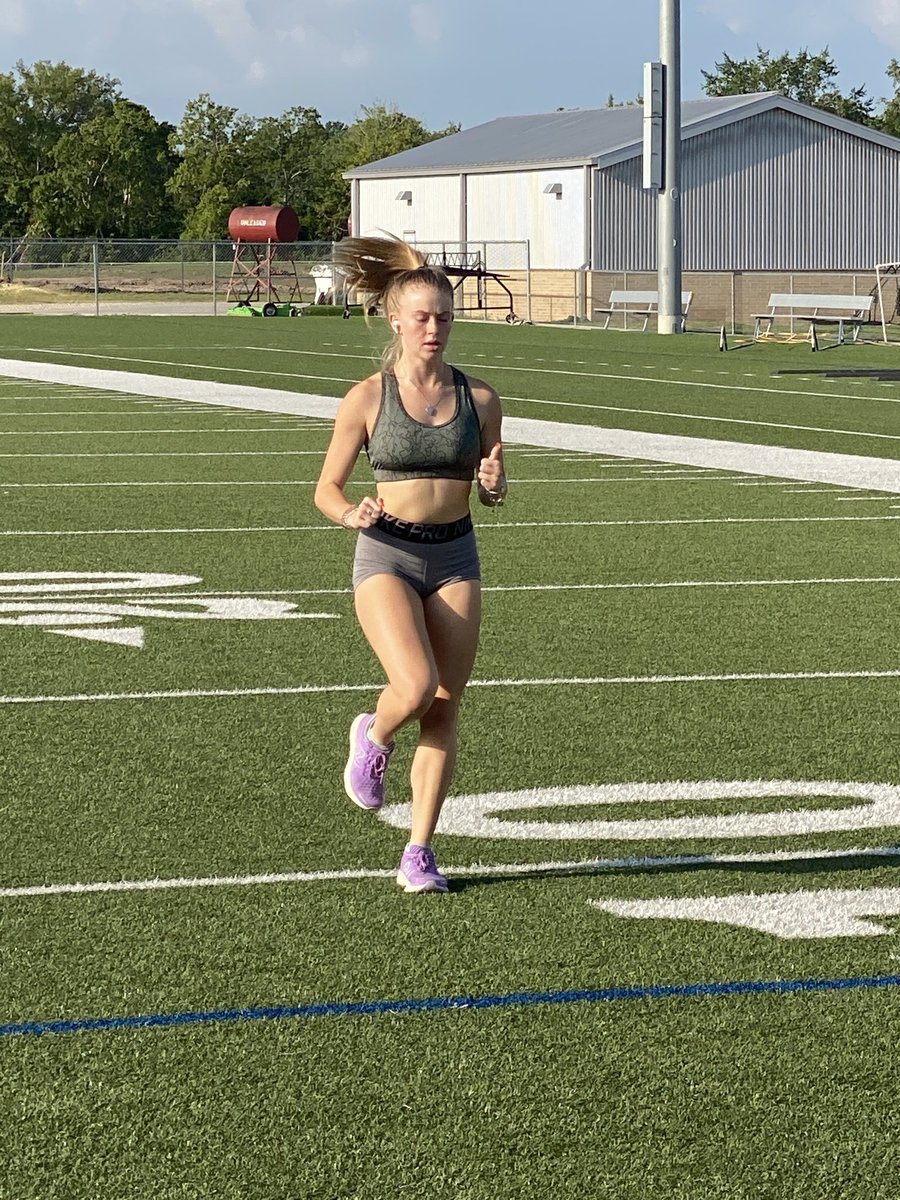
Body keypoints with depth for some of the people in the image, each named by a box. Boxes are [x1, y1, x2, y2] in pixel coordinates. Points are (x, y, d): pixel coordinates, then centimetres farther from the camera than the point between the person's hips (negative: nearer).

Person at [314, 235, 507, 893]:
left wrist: (494, 483, -11)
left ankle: (420, 851, 11)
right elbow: (327, 488, 2)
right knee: (415, 687, -23)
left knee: (444, 708, 1)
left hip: (456, 557, 3)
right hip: (387, 554, -3)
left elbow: (491, 492, 12)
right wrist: (353, 514, -19)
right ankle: (373, 738, 14)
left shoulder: (478, 398, 2)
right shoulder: (368, 399, -4)